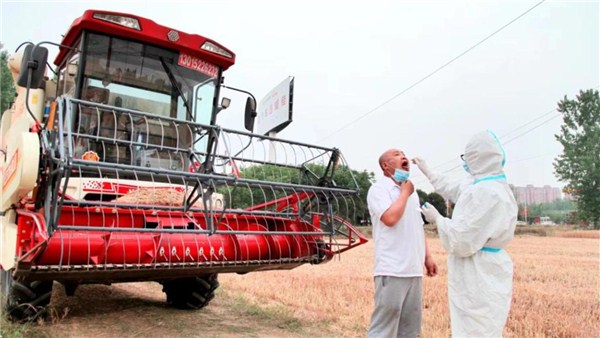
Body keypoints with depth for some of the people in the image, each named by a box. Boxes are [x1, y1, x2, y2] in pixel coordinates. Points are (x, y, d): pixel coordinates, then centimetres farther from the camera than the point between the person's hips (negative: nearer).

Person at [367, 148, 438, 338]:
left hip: (414, 270, 8)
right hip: (392, 271, -8)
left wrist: (427, 257, 14)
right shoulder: (379, 189, -5)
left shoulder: (412, 192, 19)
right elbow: (390, 218, -21)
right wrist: (405, 193, -6)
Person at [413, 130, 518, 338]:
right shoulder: (486, 186, 7)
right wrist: (426, 172, 35)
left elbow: (462, 241, -24)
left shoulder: (487, 192, -25)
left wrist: (437, 218, -8)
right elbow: (453, 189, 27)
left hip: (480, 281, -10)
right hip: (480, 278, 10)